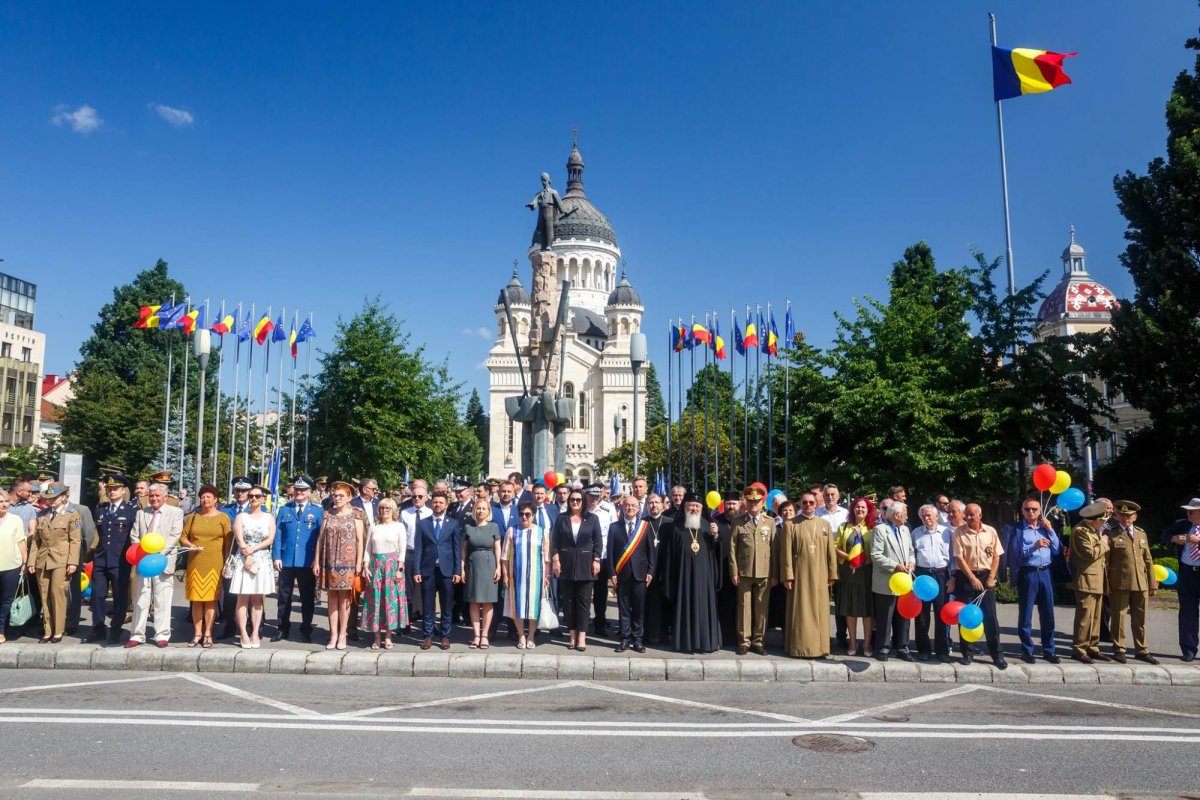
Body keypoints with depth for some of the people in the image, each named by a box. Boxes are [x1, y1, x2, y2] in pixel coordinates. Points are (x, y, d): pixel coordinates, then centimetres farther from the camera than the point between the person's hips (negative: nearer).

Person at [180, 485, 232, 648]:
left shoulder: (223, 517, 3)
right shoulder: (193, 517, 13)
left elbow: (228, 541, 0)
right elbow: (182, 536, 11)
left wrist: (226, 561, -7)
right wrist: (189, 544, -10)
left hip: (214, 563, -3)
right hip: (195, 562, 3)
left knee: (211, 598, -1)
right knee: (196, 599, 4)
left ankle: (208, 634, 5)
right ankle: (198, 633, 10)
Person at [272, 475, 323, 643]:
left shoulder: (318, 511, 3)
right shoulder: (284, 510, 9)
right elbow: (277, 534, 5)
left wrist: (317, 560, -6)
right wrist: (276, 556, -4)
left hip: (308, 562, -2)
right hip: (286, 560, 2)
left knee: (307, 597, 7)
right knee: (284, 596, 9)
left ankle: (306, 630, 17)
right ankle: (282, 629, 20)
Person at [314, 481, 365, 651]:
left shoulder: (355, 515, 1)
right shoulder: (327, 515, 9)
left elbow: (360, 541, -1)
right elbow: (320, 539, 8)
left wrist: (359, 564, -6)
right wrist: (317, 562, 4)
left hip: (347, 562, -3)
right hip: (330, 562, 3)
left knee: (344, 598, -1)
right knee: (332, 597, 5)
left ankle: (342, 635, 7)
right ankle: (333, 635, 10)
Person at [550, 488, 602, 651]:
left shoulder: (592, 519, 3)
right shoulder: (562, 518, 5)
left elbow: (597, 541, 2)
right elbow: (554, 541, 3)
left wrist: (596, 560, -5)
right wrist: (555, 560, -6)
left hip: (585, 564, -1)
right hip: (565, 564, 1)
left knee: (583, 600, -1)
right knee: (568, 600, 4)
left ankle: (582, 636, 2)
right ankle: (572, 634, 11)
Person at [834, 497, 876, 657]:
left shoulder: (873, 528, 5)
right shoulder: (844, 527, 10)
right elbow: (834, 546, 5)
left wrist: (869, 559, -13)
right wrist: (847, 557, -9)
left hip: (867, 573, -1)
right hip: (848, 572, 1)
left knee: (868, 609, 1)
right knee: (850, 609, 5)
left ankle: (867, 643, 12)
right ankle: (852, 642, 16)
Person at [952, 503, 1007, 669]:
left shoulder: (990, 531, 3)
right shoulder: (958, 533, -4)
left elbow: (996, 556, 6)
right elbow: (958, 558, -8)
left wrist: (991, 577, -4)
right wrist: (972, 578, -13)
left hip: (986, 576, 1)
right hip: (966, 577, -1)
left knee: (990, 616, 1)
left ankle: (997, 654, 9)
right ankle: (968, 652, 14)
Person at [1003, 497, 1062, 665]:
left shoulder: (1045, 528, 14)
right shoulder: (1015, 529, -1)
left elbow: (1057, 550, 7)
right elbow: (1015, 554, -10)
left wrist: (1050, 530, -1)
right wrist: (1034, 546, -21)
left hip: (1045, 573, 4)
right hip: (1027, 574, -4)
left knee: (1048, 614, 8)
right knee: (1025, 614, 2)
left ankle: (1048, 650, 18)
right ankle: (1027, 650, 12)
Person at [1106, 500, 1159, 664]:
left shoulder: (1142, 534, 14)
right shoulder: (1112, 536, -2)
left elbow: (1148, 560, 14)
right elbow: (1106, 563, -5)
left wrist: (1152, 584, 9)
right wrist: (1107, 587, -9)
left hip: (1141, 584, 4)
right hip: (1120, 585, -4)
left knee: (1140, 620, 11)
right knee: (1119, 617, 3)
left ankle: (1141, 650, 22)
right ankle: (1119, 650, 13)